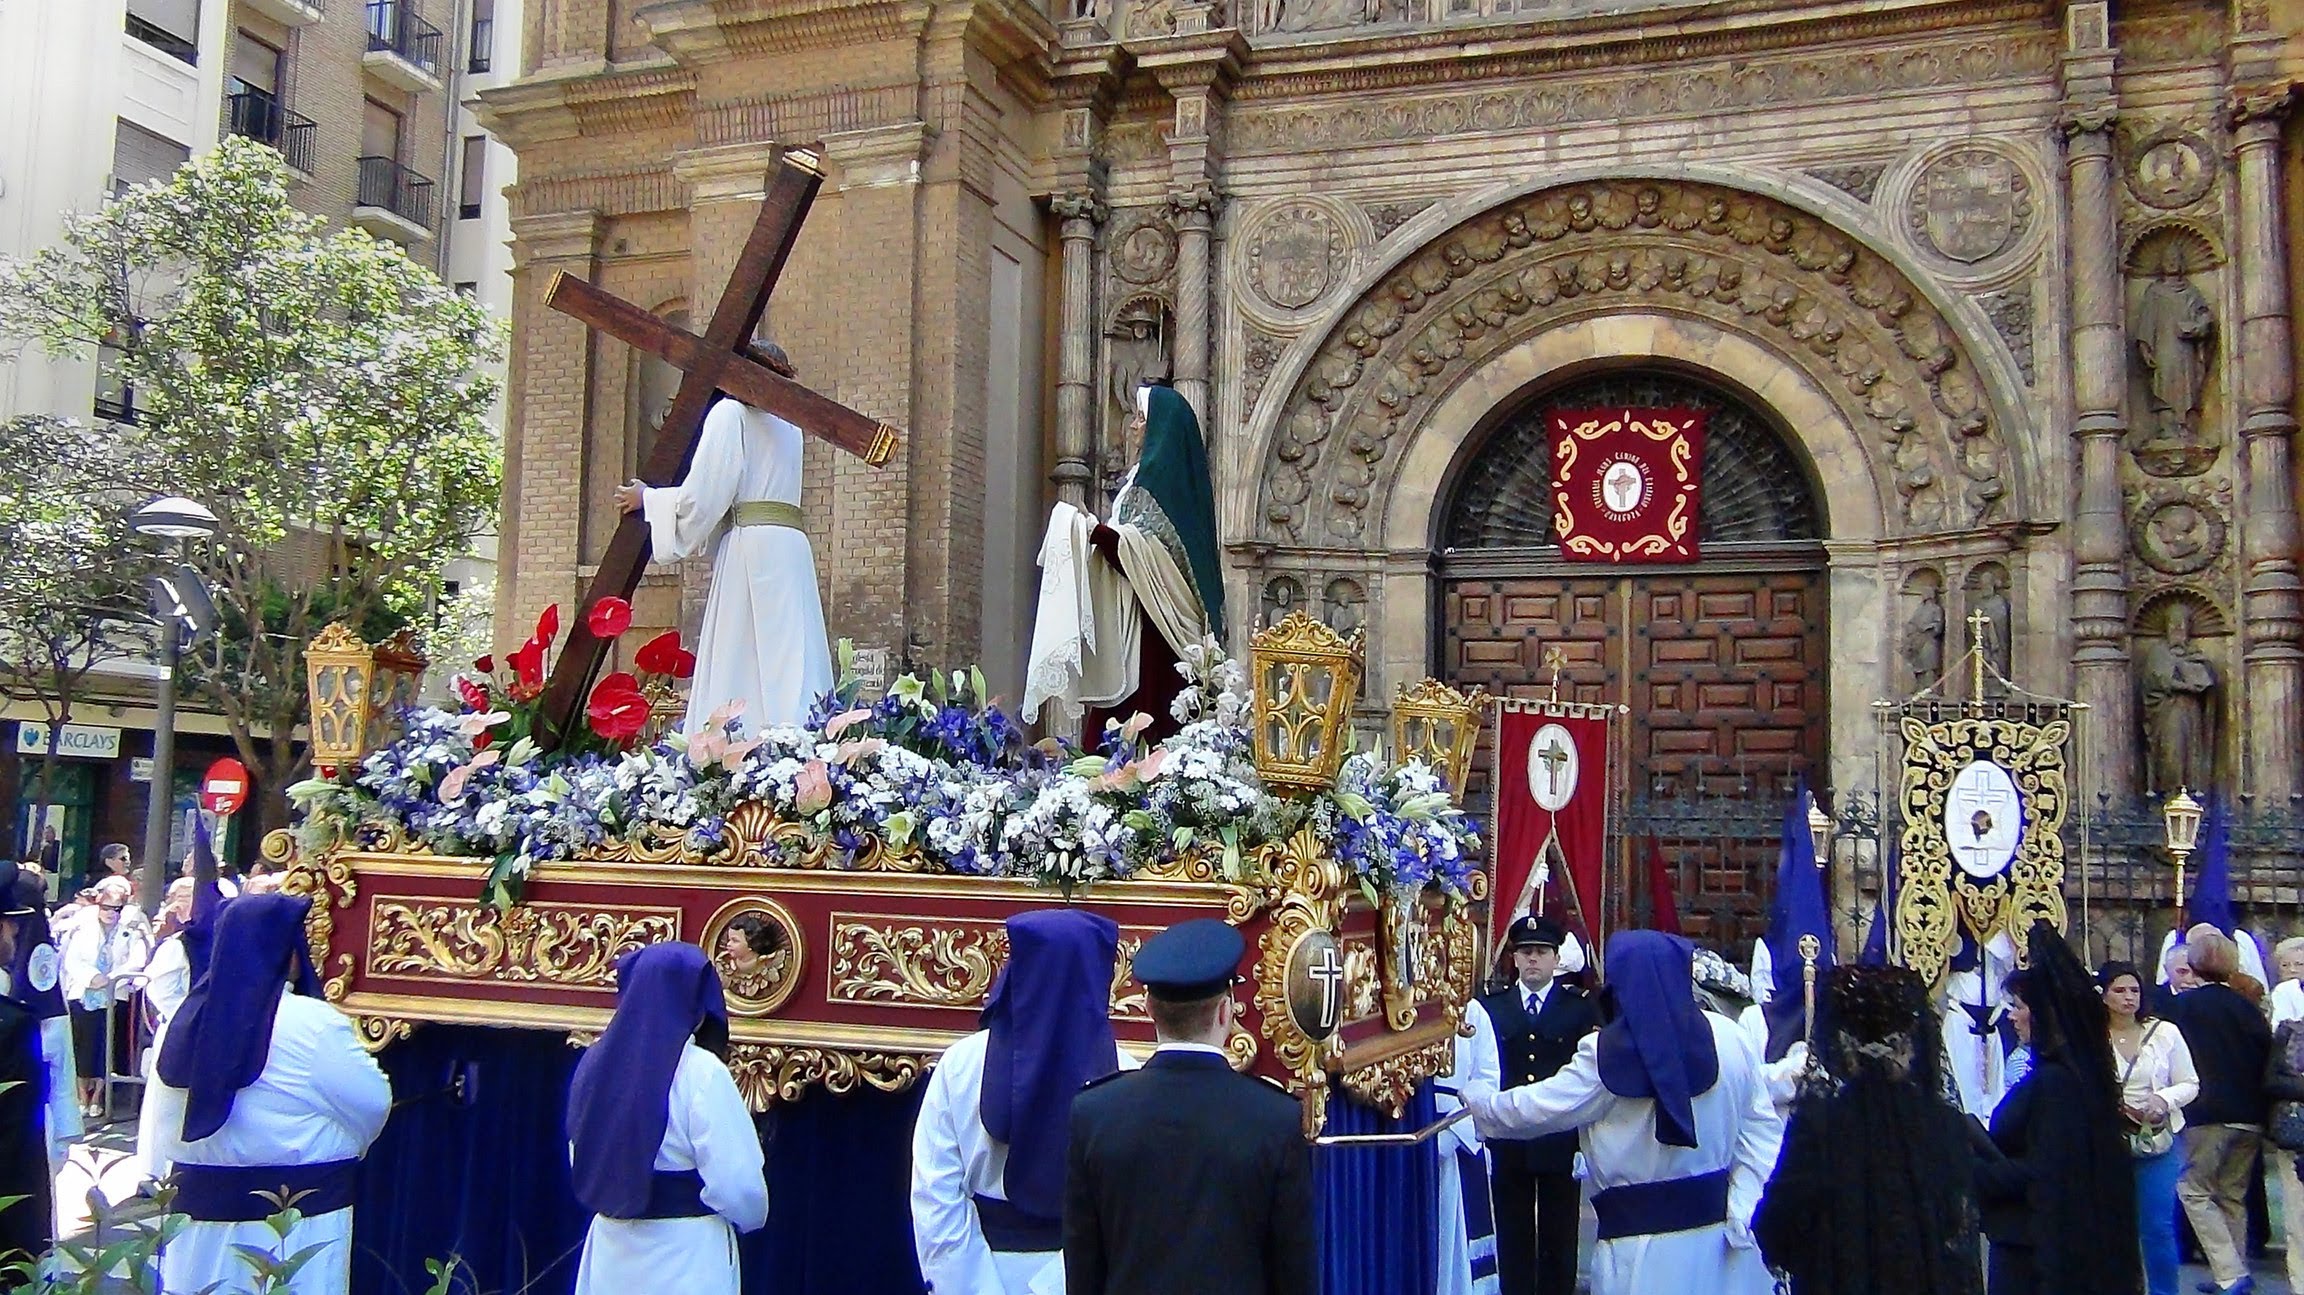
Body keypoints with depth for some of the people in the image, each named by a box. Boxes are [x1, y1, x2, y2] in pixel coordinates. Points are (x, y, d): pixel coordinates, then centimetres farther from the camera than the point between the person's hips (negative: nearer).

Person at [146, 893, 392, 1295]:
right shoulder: (311, 1024, -15)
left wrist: (164, 1187, 21)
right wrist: (344, 1150, 12)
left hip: (199, 1203, 6)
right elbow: (373, 1103, -8)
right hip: (298, 1215, -5)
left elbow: (160, 1128, 9)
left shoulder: (186, 1018, 2)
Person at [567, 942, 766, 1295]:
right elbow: (737, 1182, -19)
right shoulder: (699, 1072, -18)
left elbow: (582, 1161, 13)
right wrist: (751, 1216, 2)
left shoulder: (597, 1062, 2)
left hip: (611, 1251, 6)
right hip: (684, 1257, -6)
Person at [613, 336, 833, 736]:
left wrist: (646, 498, 9)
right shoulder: (786, 424, 22)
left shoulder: (730, 413, 0)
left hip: (751, 547, -7)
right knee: (790, 667, 1)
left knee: (738, 671, -9)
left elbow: (701, 498, -6)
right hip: (790, 544, 7)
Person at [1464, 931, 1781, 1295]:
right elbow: (1760, 1129, -1)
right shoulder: (1727, 1037, -2)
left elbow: (1536, 1109, -5)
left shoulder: (1605, 1054, -14)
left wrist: (1475, 1098, 11)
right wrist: (1744, 1207, -1)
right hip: (1718, 1224, 4)